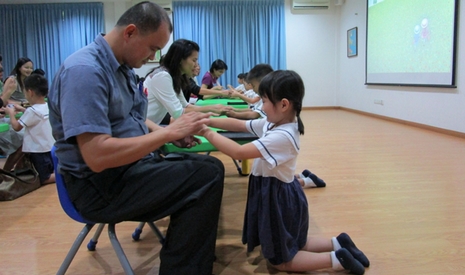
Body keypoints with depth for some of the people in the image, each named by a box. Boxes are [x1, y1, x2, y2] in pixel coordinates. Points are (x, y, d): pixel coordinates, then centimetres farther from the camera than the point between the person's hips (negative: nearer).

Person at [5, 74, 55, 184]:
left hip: (39, 151, -8)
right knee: (53, 172, 22)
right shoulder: (48, 107, 2)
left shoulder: (32, 111, -21)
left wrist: (11, 113, 5)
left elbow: (16, 127, -10)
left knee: (44, 179, -2)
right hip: (51, 148, 8)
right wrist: (23, 110, 18)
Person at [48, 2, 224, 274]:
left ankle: (198, 250, 22)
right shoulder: (85, 70, -22)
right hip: (101, 185, -9)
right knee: (207, 177, -20)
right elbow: (97, 157, -30)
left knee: (210, 166, 4)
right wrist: (168, 132, -24)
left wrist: (172, 134, 1)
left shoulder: (122, 67, 8)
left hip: (133, 165, 9)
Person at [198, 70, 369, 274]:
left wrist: (208, 133, -24)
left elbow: (239, 152, -34)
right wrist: (208, 121, -4)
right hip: (276, 193, 9)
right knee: (292, 245, 26)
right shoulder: (272, 123, -2)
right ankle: (338, 243, 22)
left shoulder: (282, 136, -30)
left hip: (279, 197, -9)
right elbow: (239, 124, 5)